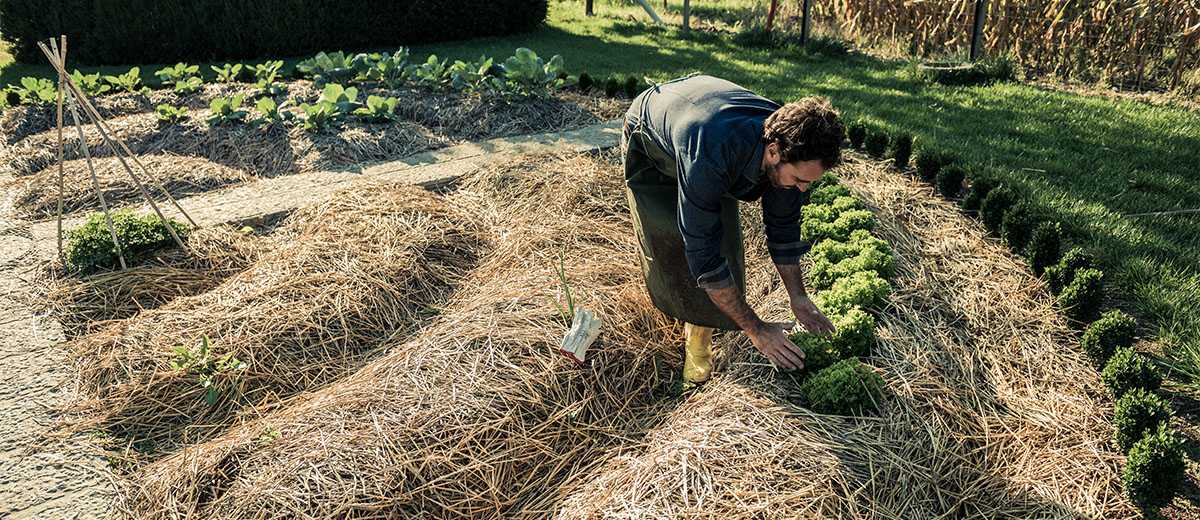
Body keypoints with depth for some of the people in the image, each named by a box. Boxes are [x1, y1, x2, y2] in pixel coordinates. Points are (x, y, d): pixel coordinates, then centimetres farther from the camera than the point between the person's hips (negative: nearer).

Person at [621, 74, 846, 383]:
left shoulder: (790, 143, -28)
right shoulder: (709, 158, -49)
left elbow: (783, 225, -11)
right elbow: (705, 256, -43)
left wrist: (798, 298, -6)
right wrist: (755, 329, -35)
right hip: (650, 146, -4)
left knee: (723, 241, -8)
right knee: (669, 247, -10)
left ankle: (700, 330, 11)